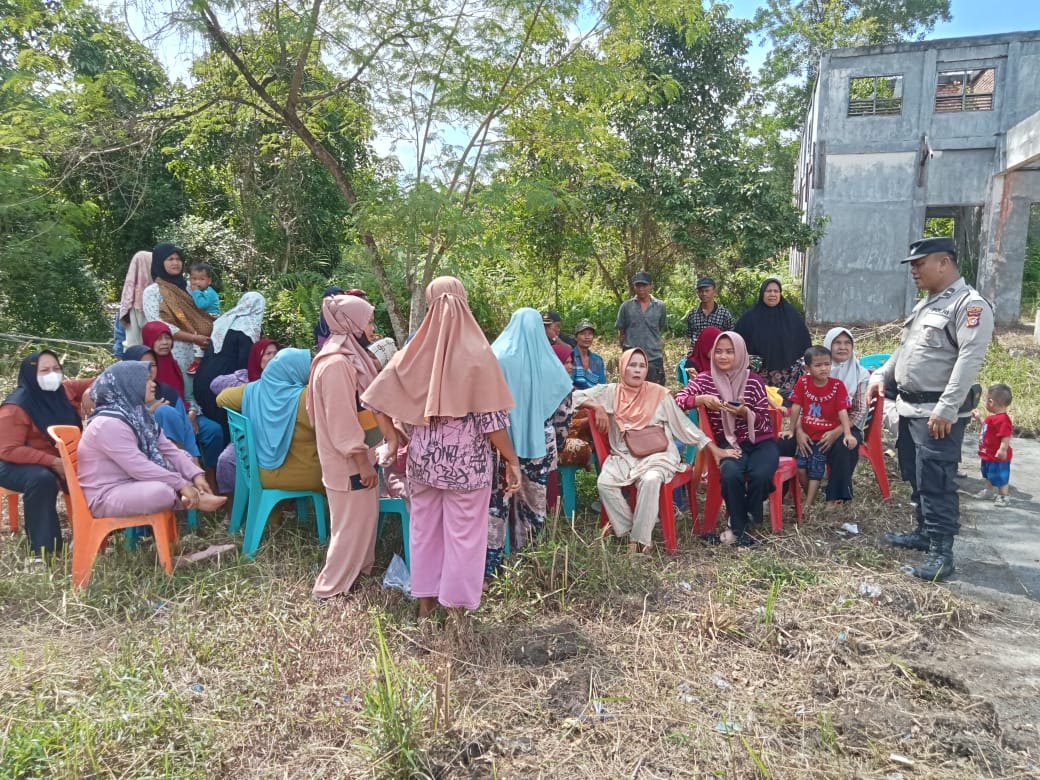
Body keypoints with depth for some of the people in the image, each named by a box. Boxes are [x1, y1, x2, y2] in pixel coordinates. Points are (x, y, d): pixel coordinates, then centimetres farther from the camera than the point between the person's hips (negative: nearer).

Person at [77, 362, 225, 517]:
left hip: (132, 483, 10)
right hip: (106, 496, -10)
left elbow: (169, 449, 5)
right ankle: (193, 501, -8)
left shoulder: (139, 415, 7)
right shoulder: (109, 423, -24)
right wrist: (181, 484, -25)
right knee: (162, 491, -33)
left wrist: (196, 474, -9)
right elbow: (139, 467, -29)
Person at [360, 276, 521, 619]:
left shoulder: (414, 352, -3)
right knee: (463, 534, 9)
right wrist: (512, 461, -5)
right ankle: (456, 605, 19)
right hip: (466, 459, -4)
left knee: (424, 528, 17)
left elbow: (378, 400, -1)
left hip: (423, 455, 4)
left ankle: (425, 599, 31)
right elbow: (491, 419, -14)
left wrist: (397, 438, 12)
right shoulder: (478, 354, -13)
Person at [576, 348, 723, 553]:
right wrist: (598, 407, -14)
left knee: (650, 480, -34)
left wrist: (714, 449, 1)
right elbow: (576, 396, 4)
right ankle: (628, 530, -9)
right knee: (604, 482, -26)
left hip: (656, 454, -2)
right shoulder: (611, 392, 4)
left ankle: (641, 538, -20)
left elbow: (684, 424, 4)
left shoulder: (658, 394, 1)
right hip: (624, 455, 2)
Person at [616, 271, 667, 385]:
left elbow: (661, 329, 14)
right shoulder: (626, 306, 2)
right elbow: (621, 332, 9)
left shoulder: (660, 306, 4)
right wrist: (625, 347, 6)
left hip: (654, 358, 0)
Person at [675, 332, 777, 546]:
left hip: (761, 442, 0)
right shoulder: (705, 379, 1)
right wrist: (702, 399, -28)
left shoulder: (754, 380, -2)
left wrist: (745, 412, -24)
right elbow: (678, 400, -10)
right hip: (730, 444, 0)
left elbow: (764, 422, -3)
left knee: (759, 475, -31)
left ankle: (743, 522, -3)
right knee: (731, 474, -32)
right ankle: (740, 528, -10)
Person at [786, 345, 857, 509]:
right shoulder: (803, 382, -8)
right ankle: (810, 497, 22)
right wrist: (795, 431, 2)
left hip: (825, 435, -2)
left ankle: (808, 505, 2)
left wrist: (848, 434, -24)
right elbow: (796, 407, -2)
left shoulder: (837, 385, -12)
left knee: (816, 470, -6)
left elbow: (842, 411, -15)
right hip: (806, 434, 3)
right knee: (801, 468, 0)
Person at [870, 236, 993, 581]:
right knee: (916, 476, 16)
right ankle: (925, 531, 30)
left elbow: (970, 359, -22)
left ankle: (941, 550, 0)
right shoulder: (925, 304, 16)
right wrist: (881, 375, 11)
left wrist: (946, 409, -27)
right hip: (909, 407, 9)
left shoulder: (970, 304, -13)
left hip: (939, 414, -9)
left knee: (936, 481, -7)